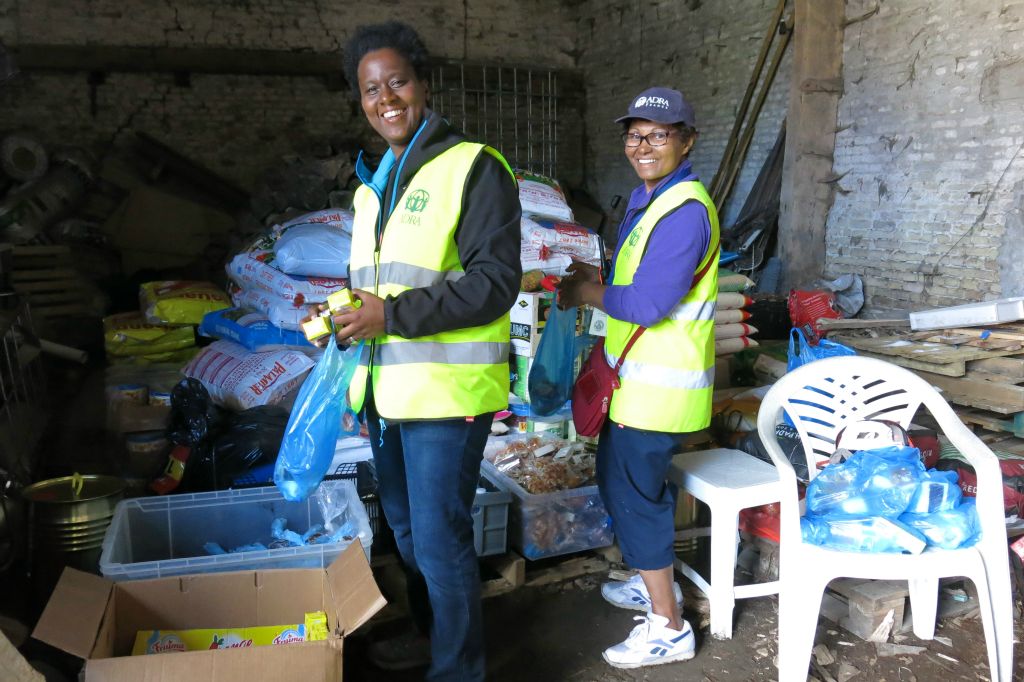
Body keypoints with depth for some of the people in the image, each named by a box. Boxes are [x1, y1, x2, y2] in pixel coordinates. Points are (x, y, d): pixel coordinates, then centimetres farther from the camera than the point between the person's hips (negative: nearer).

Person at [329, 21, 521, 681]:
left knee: (441, 537, -2)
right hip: (388, 390, 9)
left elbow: (496, 280, -19)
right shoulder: (373, 186, 15)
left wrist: (394, 314, -22)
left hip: (447, 391, -8)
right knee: (407, 527, 22)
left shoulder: (473, 167, -10)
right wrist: (342, 318, 11)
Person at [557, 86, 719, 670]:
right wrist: (597, 278, 0)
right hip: (642, 377, 10)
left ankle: (668, 627, 14)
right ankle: (658, 583, 41)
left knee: (634, 492, -1)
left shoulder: (684, 211, -21)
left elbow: (650, 304, -26)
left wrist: (586, 293, -11)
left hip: (660, 383, -10)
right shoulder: (650, 198, 12)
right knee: (623, 479, 22)